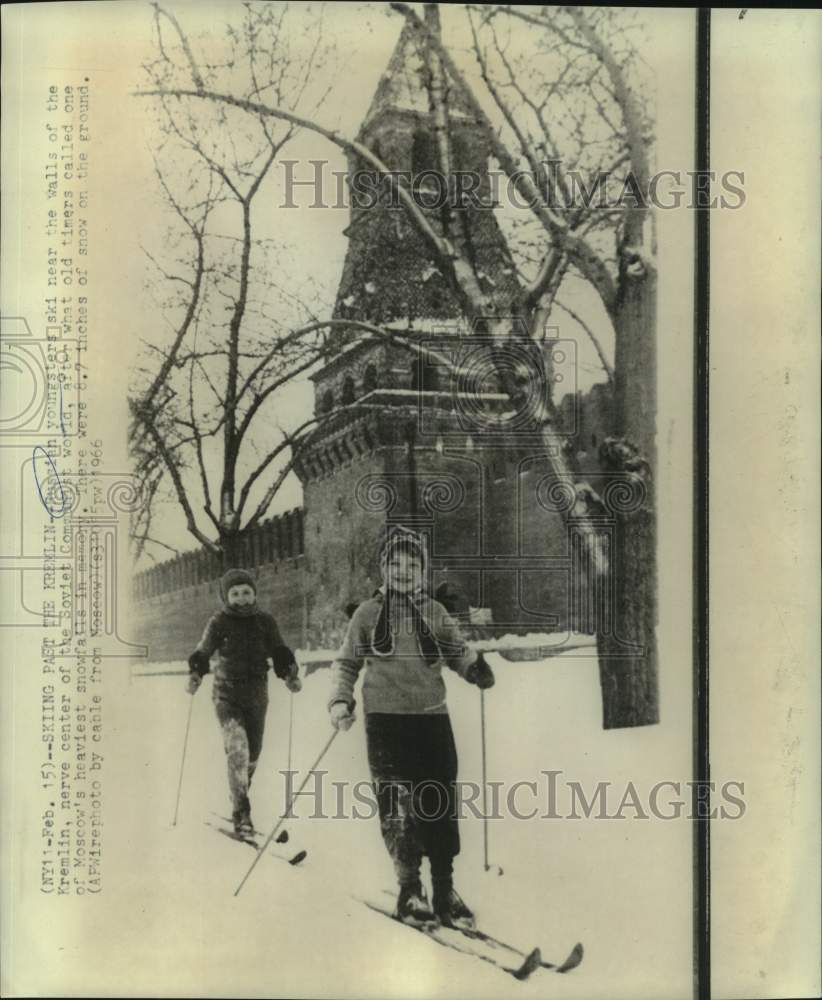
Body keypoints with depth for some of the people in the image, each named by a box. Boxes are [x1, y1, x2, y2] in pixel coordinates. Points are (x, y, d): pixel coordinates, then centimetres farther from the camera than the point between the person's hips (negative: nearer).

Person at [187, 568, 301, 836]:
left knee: (252, 754, 13)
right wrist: (196, 674, -19)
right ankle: (241, 814, -14)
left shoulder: (265, 621, 2)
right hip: (227, 696, -3)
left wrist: (289, 674, -13)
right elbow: (202, 654, -1)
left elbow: (279, 653, 4)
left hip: (257, 695, 3)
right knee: (237, 750, -20)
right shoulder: (219, 622, -3)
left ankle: (239, 797, 39)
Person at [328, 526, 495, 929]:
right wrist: (341, 700, -3)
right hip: (386, 718, -2)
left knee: (440, 805, 1)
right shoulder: (368, 613, 5)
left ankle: (444, 888, 13)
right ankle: (409, 890, 6)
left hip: (432, 717, 2)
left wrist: (476, 667, -11)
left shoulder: (435, 613, 9)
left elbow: (458, 653, 9)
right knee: (397, 805, -6)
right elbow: (346, 663, 10)